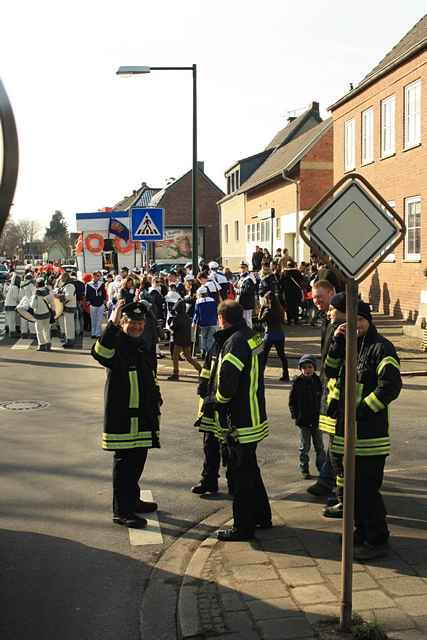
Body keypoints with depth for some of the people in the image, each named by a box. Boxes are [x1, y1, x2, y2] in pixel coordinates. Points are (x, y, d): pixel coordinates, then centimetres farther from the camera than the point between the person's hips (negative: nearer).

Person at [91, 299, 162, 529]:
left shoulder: (141, 346, 14)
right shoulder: (117, 345, -13)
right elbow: (100, 352, -38)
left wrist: (156, 399, 26)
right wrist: (112, 324, -46)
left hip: (143, 415, 9)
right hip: (122, 416, -8)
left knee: (138, 459, 17)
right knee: (124, 461, -2)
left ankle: (132, 500, 32)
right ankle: (121, 511, 6)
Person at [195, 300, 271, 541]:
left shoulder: (234, 343, -20)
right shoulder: (252, 336, 9)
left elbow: (226, 387, -26)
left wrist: (211, 401, -8)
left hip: (239, 421, -10)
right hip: (254, 418, 10)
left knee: (240, 473, 1)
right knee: (249, 469, 22)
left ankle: (243, 527, 11)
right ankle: (262, 515, 34)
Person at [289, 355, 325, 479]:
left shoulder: (317, 381, 0)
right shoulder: (297, 383, -7)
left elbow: (322, 399, 8)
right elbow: (292, 401, -1)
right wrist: (295, 416, -6)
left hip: (316, 420, 2)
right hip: (303, 421, -2)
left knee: (319, 446, 11)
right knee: (305, 447, 7)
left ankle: (322, 468, 21)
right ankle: (304, 470, 17)